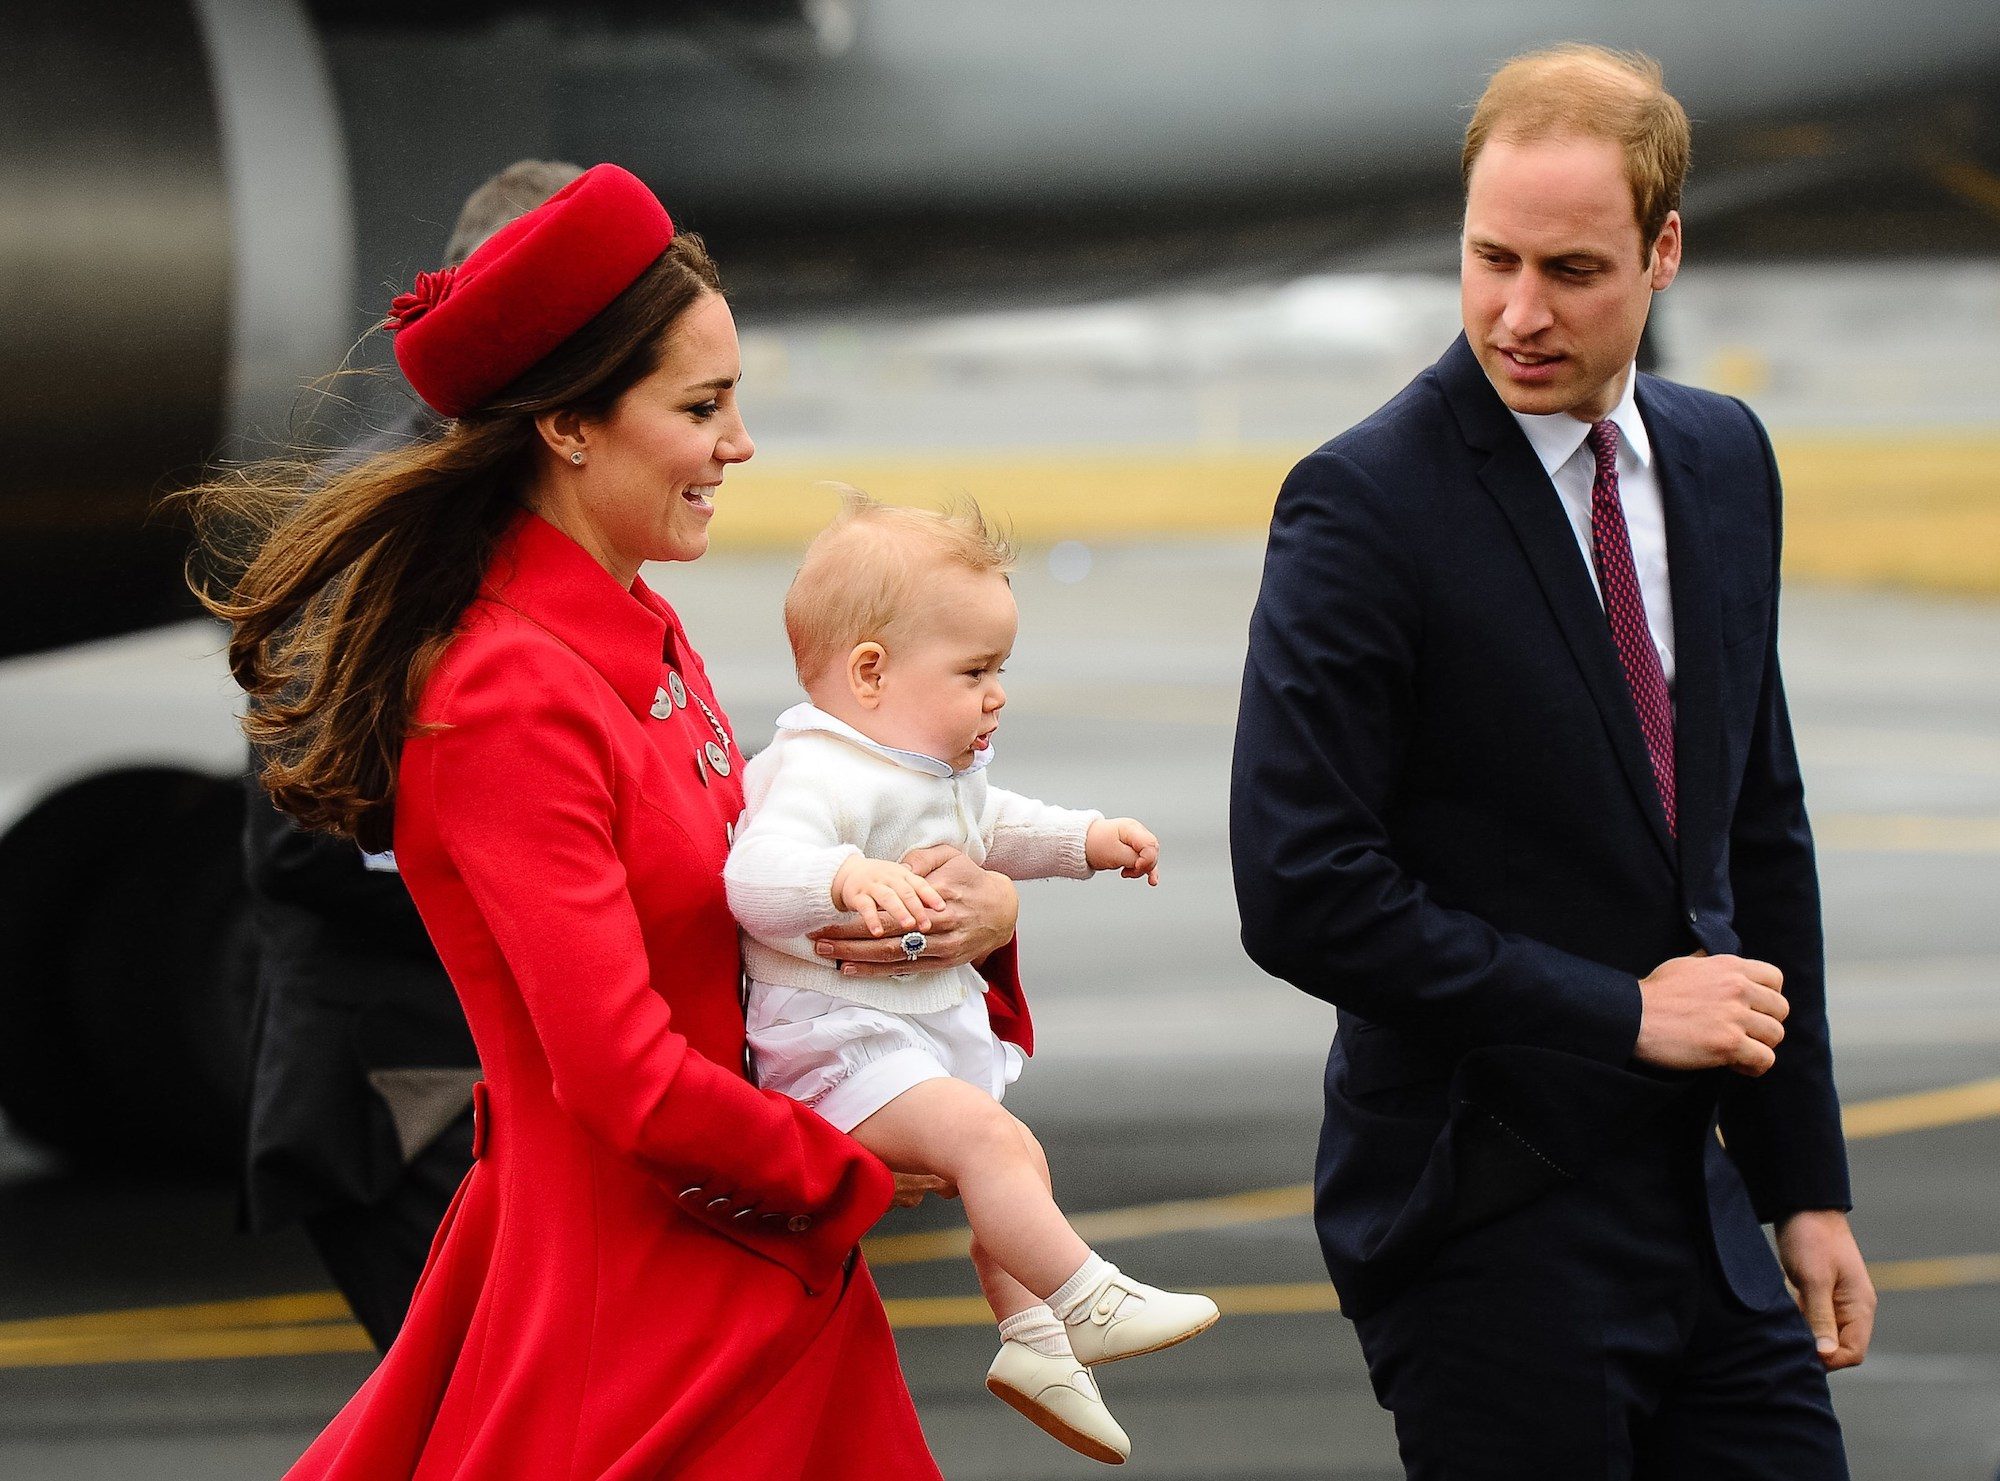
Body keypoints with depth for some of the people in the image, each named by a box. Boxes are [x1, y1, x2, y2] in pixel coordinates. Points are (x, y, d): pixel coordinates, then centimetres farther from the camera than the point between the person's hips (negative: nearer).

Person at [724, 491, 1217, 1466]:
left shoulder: (945, 771, 8)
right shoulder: (823, 776, -27)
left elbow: (992, 830, 31)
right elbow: (757, 872, -45)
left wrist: (1085, 840, 21)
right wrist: (850, 878, -62)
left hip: (936, 1021, 11)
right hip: (838, 1039, -11)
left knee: (1016, 1169, 21)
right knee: (990, 1139, -27)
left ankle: (1031, 1338, 34)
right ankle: (1084, 1301, -20)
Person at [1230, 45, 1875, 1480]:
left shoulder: (1723, 460, 9)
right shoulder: (1367, 504, -12)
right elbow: (1301, 892, -18)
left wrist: (1806, 1178, 13)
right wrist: (1619, 1012, -15)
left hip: (1697, 1204, 6)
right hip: (1491, 1235, -6)